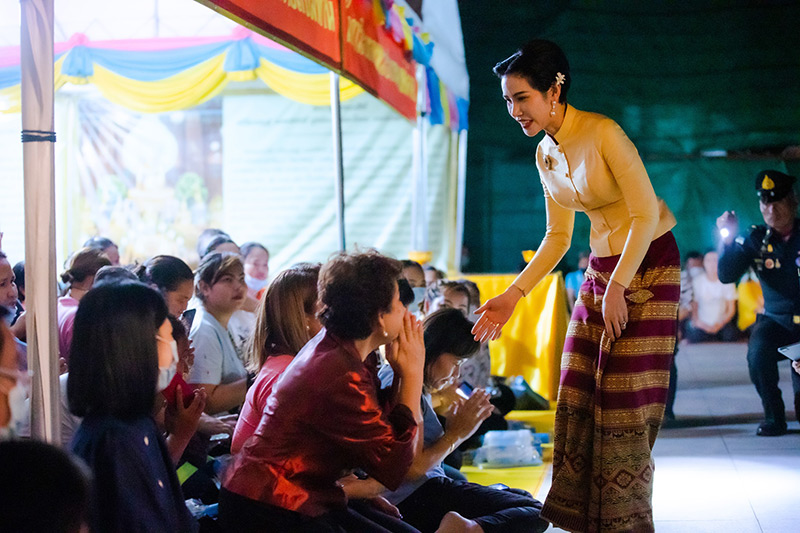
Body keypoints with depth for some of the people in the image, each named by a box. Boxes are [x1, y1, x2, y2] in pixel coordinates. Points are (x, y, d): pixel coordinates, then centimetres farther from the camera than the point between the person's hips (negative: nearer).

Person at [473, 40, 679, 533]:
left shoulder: (603, 133, -18)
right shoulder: (545, 154, 6)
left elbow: (646, 213, -19)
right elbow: (558, 238, 12)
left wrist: (617, 286, -21)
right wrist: (512, 297, 5)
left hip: (648, 264, -7)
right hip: (602, 266, 7)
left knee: (626, 399, -6)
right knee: (579, 396, 3)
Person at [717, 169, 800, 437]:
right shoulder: (756, 239, 1)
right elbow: (726, 275, -6)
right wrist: (728, 240, -17)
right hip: (775, 321, 1)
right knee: (759, 351, -30)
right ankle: (774, 419, -12)